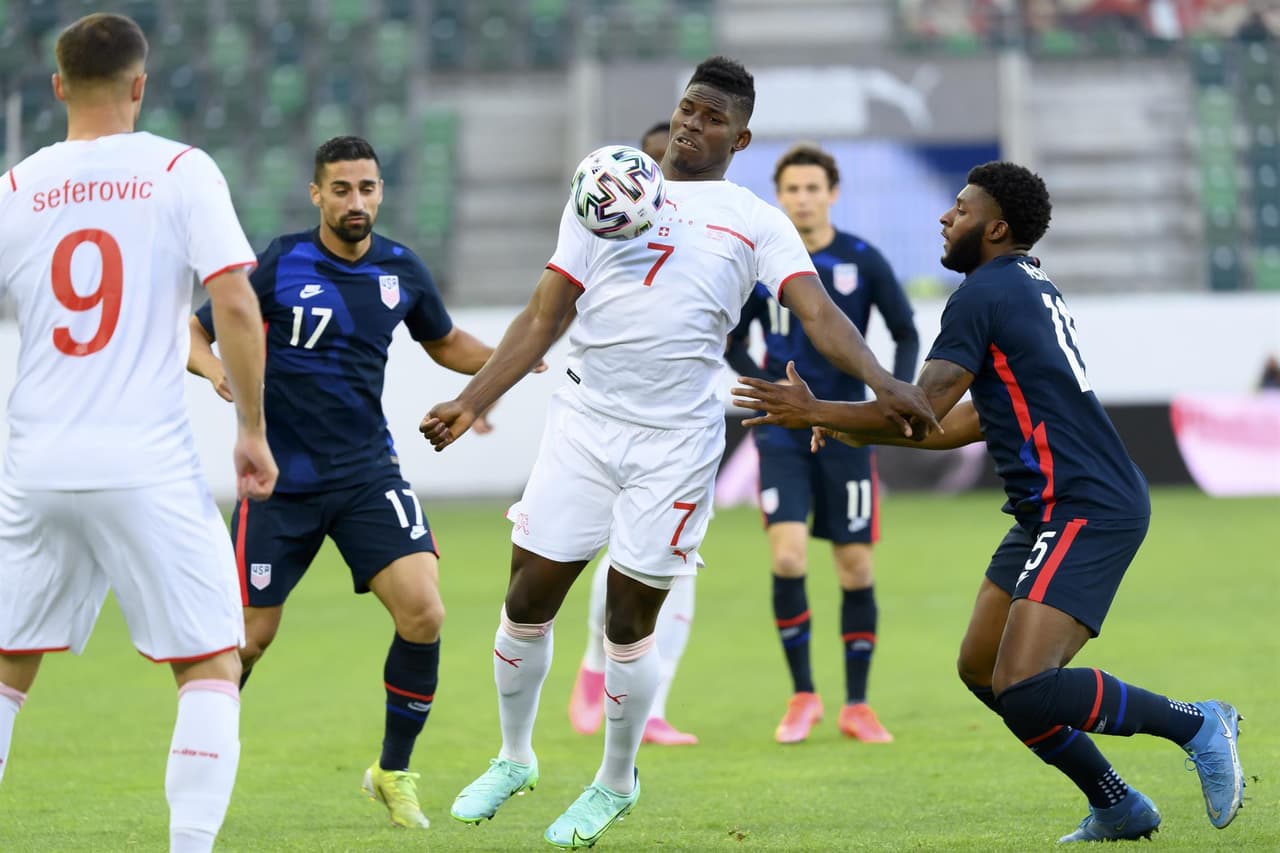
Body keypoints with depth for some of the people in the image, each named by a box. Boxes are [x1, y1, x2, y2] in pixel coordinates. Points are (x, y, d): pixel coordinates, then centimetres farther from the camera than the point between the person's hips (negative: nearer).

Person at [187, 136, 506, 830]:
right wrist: (213, 367, -25)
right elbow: (193, 333, -2)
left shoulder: (401, 271, 4)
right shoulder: (278, 265, -7)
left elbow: (445, 343, 22)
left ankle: (393, 771, 5)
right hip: (280, 480, -3)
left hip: (368, 473, 3)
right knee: (250, 637, -1)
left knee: (423, 615, -13)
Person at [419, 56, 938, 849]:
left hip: (676, 440, -2)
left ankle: (617, 782, 21)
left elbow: (820, 312, -9)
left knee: (629, 621, 0)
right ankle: (514, 759, 26)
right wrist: (472, 401, 3)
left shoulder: (756, 222, 5)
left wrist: (883, 382, -26)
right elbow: (543, 318, 12)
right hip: (584, 420, 2)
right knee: (528, 601, 4)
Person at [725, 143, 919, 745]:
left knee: (855, 564, 2)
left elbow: (905, 334, 6)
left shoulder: (863, 261, -2)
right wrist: (768, 389, -6)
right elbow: (733, 344, 10)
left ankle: (856, 705, 14)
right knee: (787, 556, -15)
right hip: (783, 431, 0)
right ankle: (802, 696, 0)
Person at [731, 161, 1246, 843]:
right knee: (982, 670, 12)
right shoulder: (1031, 288, 20)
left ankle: (1195, 723, -7)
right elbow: (973, 421, 27)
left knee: (1024, 692, -20)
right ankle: (1117, 809, 16)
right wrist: (853, 428, 29)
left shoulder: (983, 294, -10)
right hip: (1052, 508, 10)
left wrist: (815, 413, -5)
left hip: (1086, 511, -10)